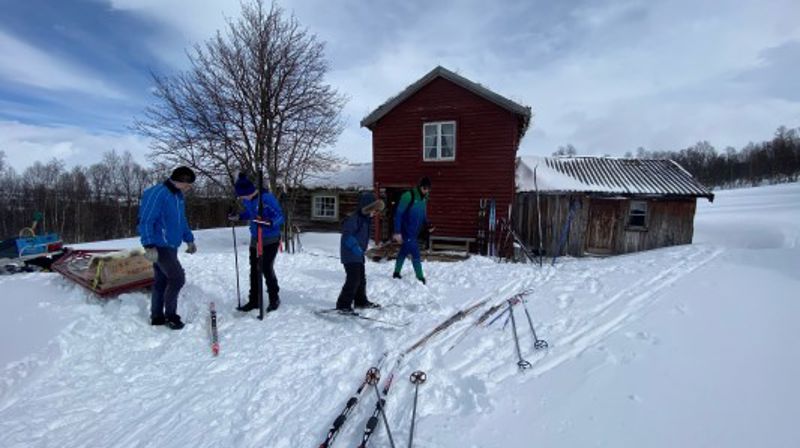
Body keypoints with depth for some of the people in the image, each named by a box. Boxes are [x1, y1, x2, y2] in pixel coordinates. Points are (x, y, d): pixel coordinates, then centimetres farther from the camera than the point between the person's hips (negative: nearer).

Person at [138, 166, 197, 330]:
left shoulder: (178, 196, 12)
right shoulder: (157, 193, -17)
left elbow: (182, 221, 23)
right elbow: (146, 221, -20)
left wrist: (189, 240, 24)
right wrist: (149, 246, -25)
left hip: (171, 246, 9)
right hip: (160, 247, -9)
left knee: (162, 281, 14)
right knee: (177, 278, -10)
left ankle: (157, 317, 24)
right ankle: (170, 315, 5)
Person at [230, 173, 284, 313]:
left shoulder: (267, 198, -23)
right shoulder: (246, 200, 0)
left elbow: (280, 216, -23)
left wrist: (269, 222, -40)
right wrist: (238, 217, 6)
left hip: (271, 240, -7)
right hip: (255, 239, 7)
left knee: (267, 269, -6)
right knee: (254, 270, 10)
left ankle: (274, 299, 13)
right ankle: (253, 301, 23)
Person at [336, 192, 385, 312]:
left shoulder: (365, 219, 11)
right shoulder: (354, 219, -19)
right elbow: (347, 236, -25)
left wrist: (361, 250, 13)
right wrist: (356, 249, -25)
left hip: (358, 256, 10)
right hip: (350, 256, -10)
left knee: (361, 279, 17)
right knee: (353, 279, -11)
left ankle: (361, 301, 32)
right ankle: (343, 304, -2)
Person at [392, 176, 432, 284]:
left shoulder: (424, 198, 5)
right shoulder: (408, 196, -19)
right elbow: (398, 213, -18)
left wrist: (427, 226, -1)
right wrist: (397, 232, -21)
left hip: (414, 232, 8)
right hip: (406, 231, -8)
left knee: (404, 252, 19)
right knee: (415, 254, -6)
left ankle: (396, 273, 35)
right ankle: (421, 278, 4)